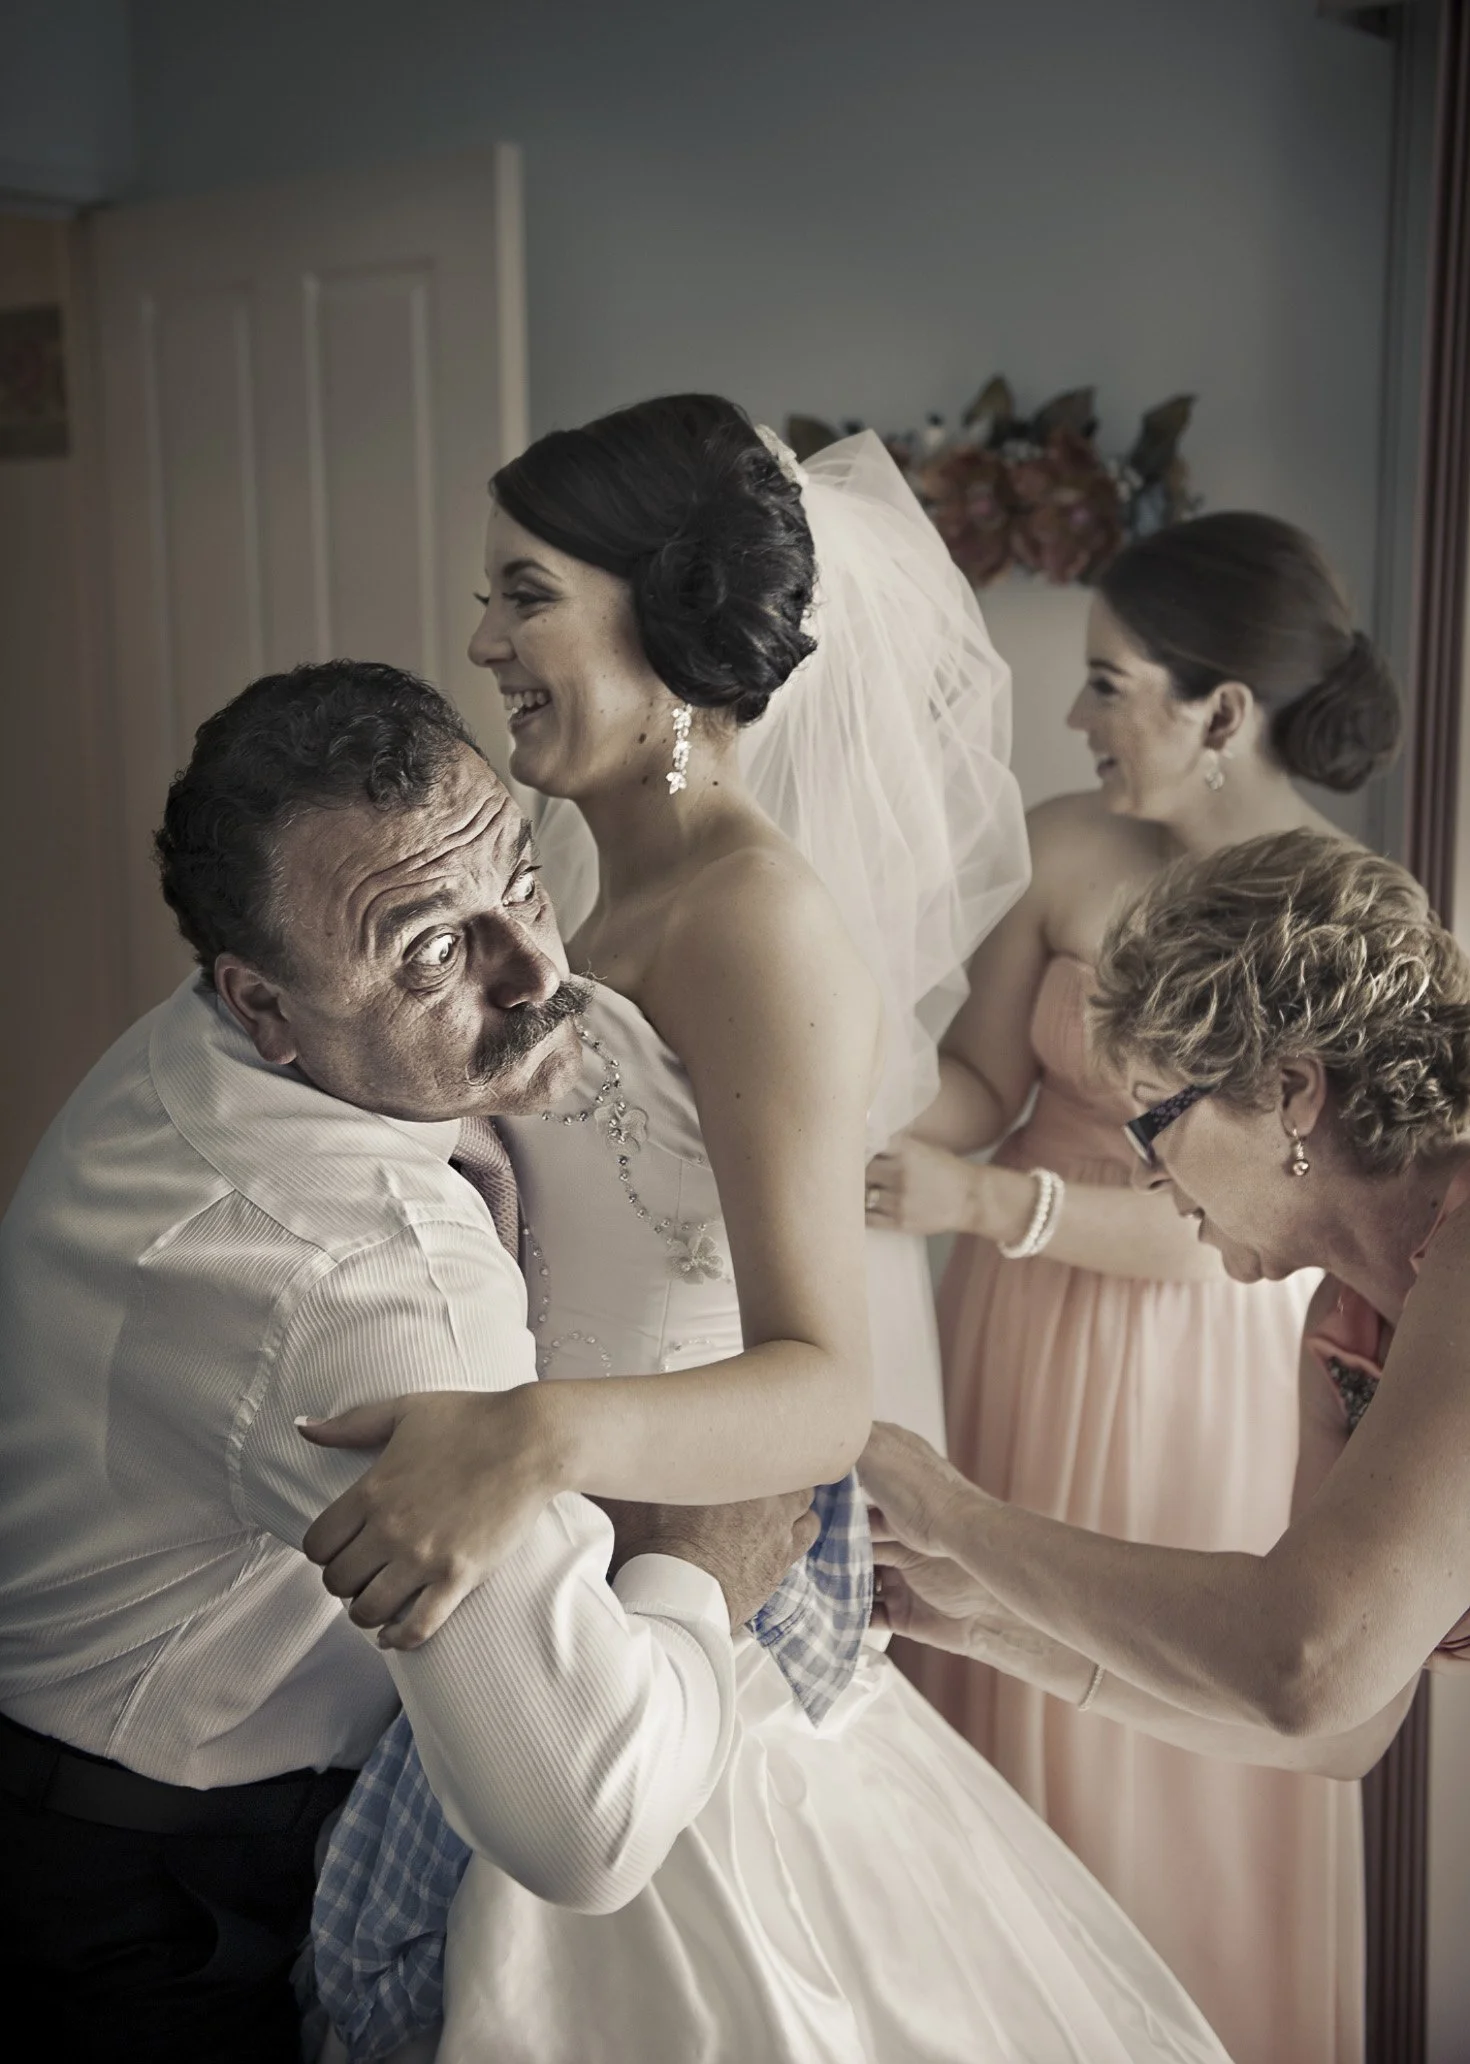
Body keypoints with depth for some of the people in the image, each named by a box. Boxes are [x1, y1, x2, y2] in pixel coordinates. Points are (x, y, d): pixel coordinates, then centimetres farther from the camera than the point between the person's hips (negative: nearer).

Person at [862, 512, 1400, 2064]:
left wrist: (980, 1201, -28)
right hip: (1023, 1340, 4)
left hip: (1198, 1371, -3)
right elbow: (984, 1077, 1)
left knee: (1178, 1769, 12)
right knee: (1010, 1710, 17)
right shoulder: (1067, 850, -6)